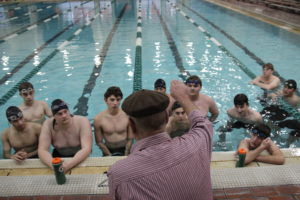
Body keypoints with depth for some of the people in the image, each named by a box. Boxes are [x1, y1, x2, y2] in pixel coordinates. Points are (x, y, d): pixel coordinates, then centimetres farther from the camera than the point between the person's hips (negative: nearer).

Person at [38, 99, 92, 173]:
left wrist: (69, 164, -44)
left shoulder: (82, 121, -22)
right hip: (59, 157, 2)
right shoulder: (48, 124, -16)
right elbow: (42, 150, -19)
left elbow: (86, 149, -29)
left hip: (80, 157, -2)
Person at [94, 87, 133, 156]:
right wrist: (109, 155, -8)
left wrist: (125, 155, -8)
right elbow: (99, 142, -4)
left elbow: (130, 139, -4)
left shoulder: (127, 116, -12)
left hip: (124, 150, 0)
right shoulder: (98, 119, -11)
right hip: (108, 151, 0)